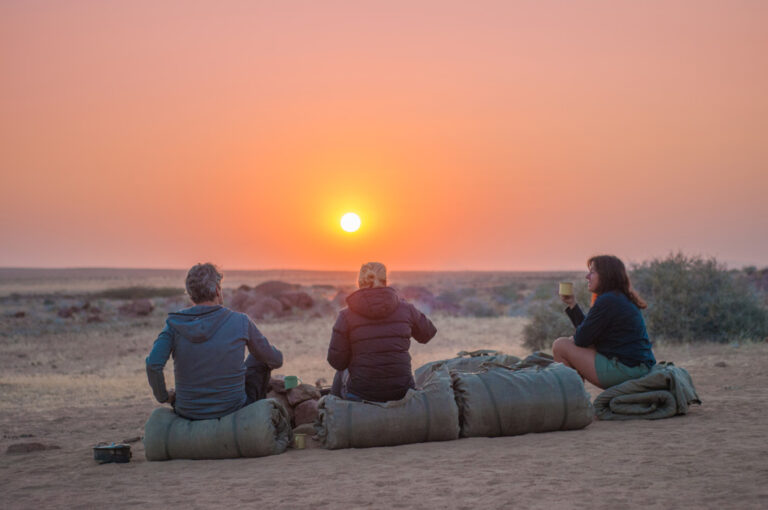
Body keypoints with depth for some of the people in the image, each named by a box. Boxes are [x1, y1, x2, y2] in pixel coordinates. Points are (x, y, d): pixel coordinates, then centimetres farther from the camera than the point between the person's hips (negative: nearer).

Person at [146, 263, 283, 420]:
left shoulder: (174, 324, -8)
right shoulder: (241, 322, -11)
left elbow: (153, 365, -21)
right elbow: (274, 359, 2)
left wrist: (163, 397, -2)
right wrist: (277, 357, 27)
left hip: (188, 413, 2)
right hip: (232, 411, -2)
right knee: (260, 356, 22)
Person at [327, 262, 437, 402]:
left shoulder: (346, 315, -8)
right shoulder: (405, 308, -3)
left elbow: (337, 361, -5)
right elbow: (428, 333, 15)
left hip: (361, 394, -1)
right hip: (401, 393, 2)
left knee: (342, 373, 34)